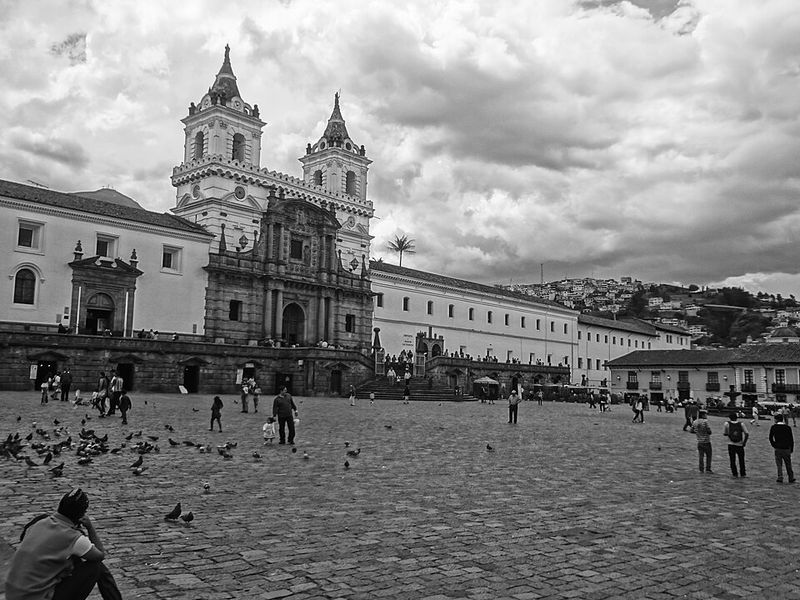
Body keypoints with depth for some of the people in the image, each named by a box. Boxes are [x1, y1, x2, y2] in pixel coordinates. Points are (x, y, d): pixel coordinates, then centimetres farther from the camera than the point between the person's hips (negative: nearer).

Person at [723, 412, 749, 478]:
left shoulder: (727, 424, -7)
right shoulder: (741, 424, -5)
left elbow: (725, 434, -2)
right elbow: (747, 433, -7)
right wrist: (744, 442, 2)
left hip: (731, 445, -1)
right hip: (740, 445, 1)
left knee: (732, 460, 9)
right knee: (741, 460, 15)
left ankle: (735, 474, 10)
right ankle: (742, 473, 21)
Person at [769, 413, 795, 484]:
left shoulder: (773, 427, -2)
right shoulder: (788, 427, 2)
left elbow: (770, 438, -1)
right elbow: (791, 439, 4)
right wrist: (791, 449, 11)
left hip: (778, 448, -2)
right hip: (787, 448, 2)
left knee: (779, 464, 3)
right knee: (788, 464, 12)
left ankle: (780, 478, -6)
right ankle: (791, 479, 16)